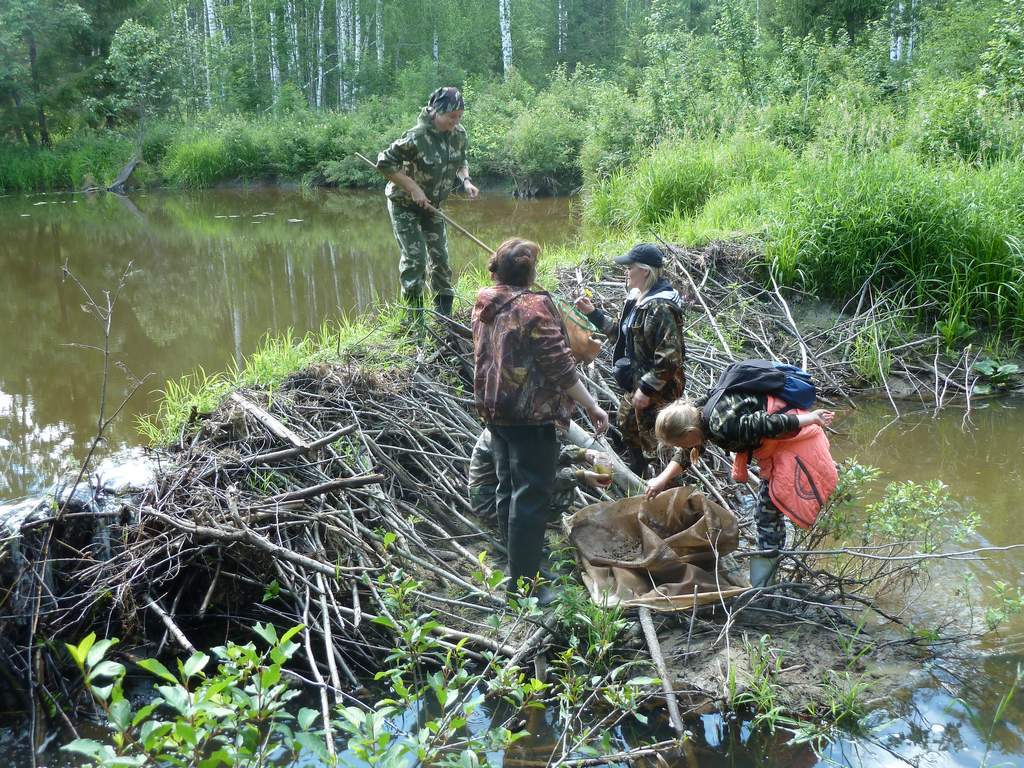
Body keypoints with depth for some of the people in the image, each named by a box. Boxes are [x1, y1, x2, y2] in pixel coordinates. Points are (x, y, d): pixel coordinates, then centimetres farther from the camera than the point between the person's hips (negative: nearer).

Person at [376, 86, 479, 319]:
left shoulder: (459, 134, -8)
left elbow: (460, 163, 10)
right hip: (404, 205, -7)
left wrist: (465, 180, -12)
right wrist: (413, 188, -26)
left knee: (440, 256, 10)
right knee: (414, 259, -8)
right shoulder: (417, 137, -30)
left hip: (431, 204, 7)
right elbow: (384, 162, -26)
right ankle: (413, 316, 6)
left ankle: (444, 314, 26)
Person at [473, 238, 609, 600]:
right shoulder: (534, 305, -17)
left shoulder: (484, 303, 6)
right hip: (531, 415, -8)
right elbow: (559, 365, -19)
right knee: (531, 497, -2)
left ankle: (516, 566, 31)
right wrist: (591, 405, -14)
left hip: (495, 412, 8)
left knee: (508, 488, 18)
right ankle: (523, 584, 1)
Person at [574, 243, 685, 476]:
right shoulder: (637, 300, 6)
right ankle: (637, 476, 45)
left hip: (657, 390, -11)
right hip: (637, 383, 11)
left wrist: (647, 389, -25)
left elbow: (669, 357, -27)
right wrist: (593, 313, 13)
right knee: (626, 423, 25)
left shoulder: (660, 307, -24)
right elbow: (621, 333, 19)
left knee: (653, 441, 0)